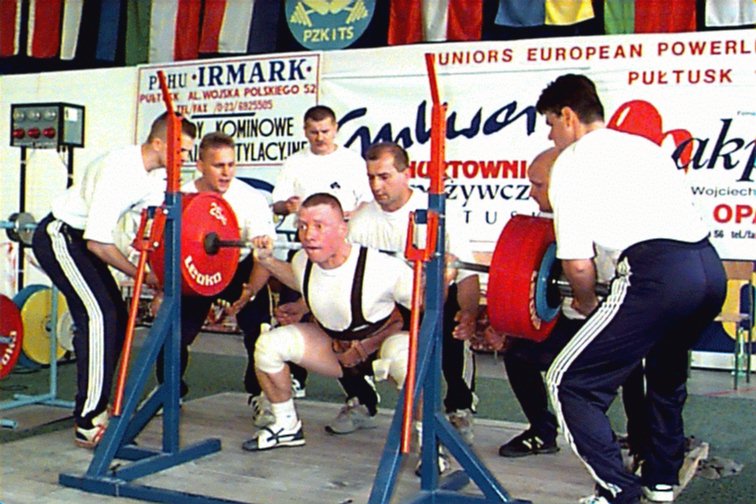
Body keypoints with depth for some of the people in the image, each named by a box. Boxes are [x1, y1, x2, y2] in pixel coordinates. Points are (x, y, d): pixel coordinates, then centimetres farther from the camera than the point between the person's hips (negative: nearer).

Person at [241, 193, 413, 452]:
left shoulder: (381, 268, -33)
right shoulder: (303, 261, -14)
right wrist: (267, 260, 3)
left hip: (384, 341, -5)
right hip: (335, 344, 5)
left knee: (406, 359, -40)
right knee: (269, 344, -12)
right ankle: (287, 426, 10)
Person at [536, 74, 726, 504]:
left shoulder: (572, 162, 5)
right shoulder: (644, 146, 27)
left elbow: (578, 264, -4)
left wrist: (587, 303, 17)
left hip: (659, 275, -9)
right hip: (711, 268, 9)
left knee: (569, 382, 2)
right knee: (666, 373, 33)